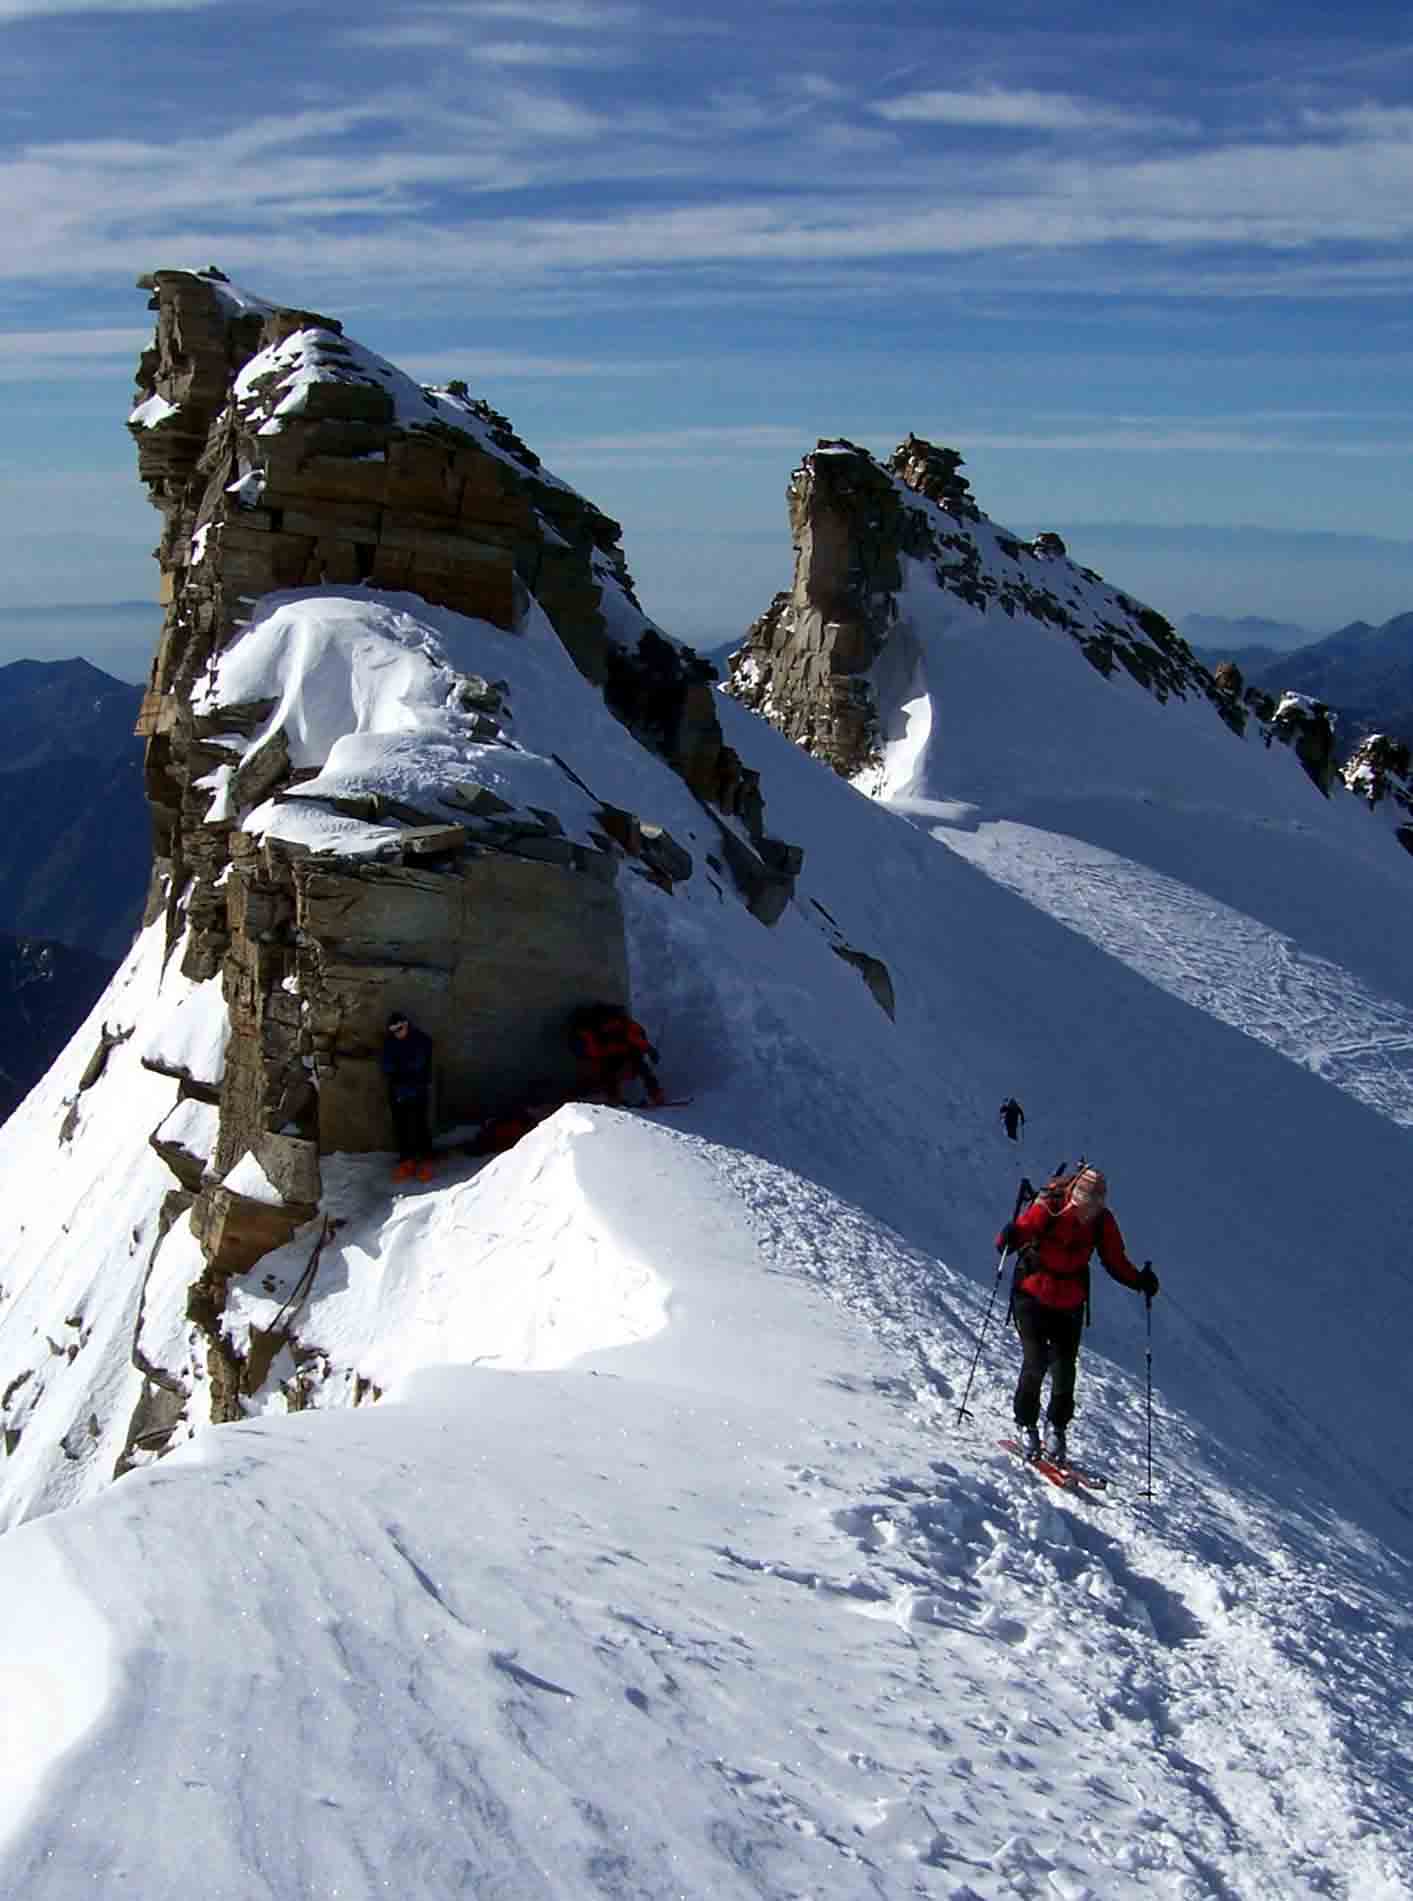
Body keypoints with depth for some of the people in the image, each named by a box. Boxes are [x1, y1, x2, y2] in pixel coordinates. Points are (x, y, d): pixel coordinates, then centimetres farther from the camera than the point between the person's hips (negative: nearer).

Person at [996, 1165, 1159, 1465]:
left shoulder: (1102, 1220, -7)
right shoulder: (1048, 1207, -19)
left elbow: (1115, 1261, 2)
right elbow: (1021, 1230, -19)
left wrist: (1139, 1281, -13)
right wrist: (1009, 1238, -42)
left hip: (1070, 1305, 3)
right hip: (1032, 1297, -3)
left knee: (1065, 1368, -1)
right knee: (1036, 1361, -11)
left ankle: (1058, 1429, 16)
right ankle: (1026, 1424, 7)